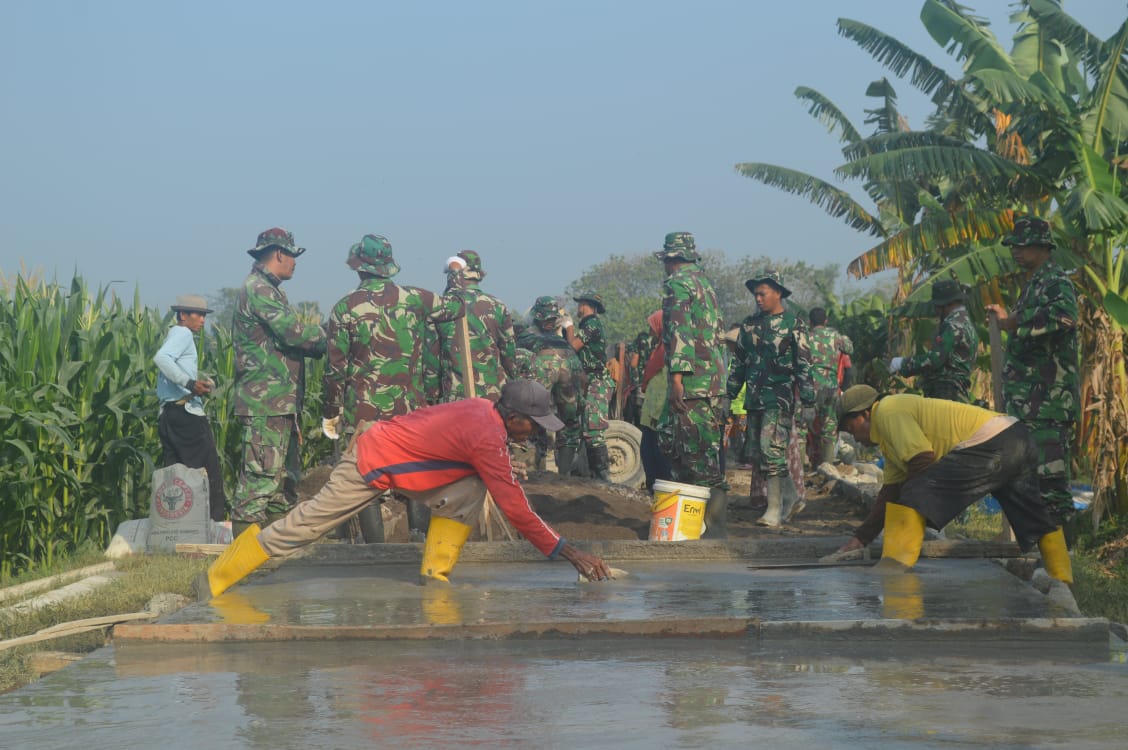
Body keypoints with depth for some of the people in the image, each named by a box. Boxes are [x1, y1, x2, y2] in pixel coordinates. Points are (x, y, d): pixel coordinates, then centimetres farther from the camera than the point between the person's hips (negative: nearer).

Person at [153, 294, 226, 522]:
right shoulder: (183, 333, -6)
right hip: (186, 411, -9)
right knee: (209, 469, -3)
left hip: (167, 413, 9)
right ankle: (215, 517, -2)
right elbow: (161, 357, -25)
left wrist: (199, 383, 12)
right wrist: (190, 382, -28)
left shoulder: (175, 334, 23)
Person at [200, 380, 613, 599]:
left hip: (389, 440, 9)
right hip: (370, 465, -9)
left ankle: (435, 572, 1)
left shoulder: (481, 409, -1)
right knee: (305, 524, 0)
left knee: (468, 491, -3)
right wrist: (569, 553, -20)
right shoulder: (487, 437, -26)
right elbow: (515, 509, -24)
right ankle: (216, 579, 12)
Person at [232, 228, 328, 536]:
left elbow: (289, 336, 17)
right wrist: (327, 336, -5)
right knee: (261, 475, -11)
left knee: (286, 475, 15)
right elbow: (294, 333, -19)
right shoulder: (258, 290, -12)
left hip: (282, 402, 11)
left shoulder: (268, 290, 21)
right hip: (266, 402, -11)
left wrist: (319, 340, 2)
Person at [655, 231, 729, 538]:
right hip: (715, 380, 9)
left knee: (699, 457, -9)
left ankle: (715, 528, -11)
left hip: (691, 384, -9)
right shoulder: (705, 282, 22)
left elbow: (679, 330, -17)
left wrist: (676, 376, -21)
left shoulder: (677, 283, -6)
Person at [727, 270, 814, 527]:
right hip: (754, 398, 7)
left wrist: (807, 396, -10)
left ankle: (775, 510, -10)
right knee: (756, 454, 6)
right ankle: (792, 497, 20)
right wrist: (729, 394, 18)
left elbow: (803, 363, -4)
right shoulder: (749, 324, 14)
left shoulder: (794, 324, -2)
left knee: (771, 449, -14)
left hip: (780, 397, -7)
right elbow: (738, 362, 20)